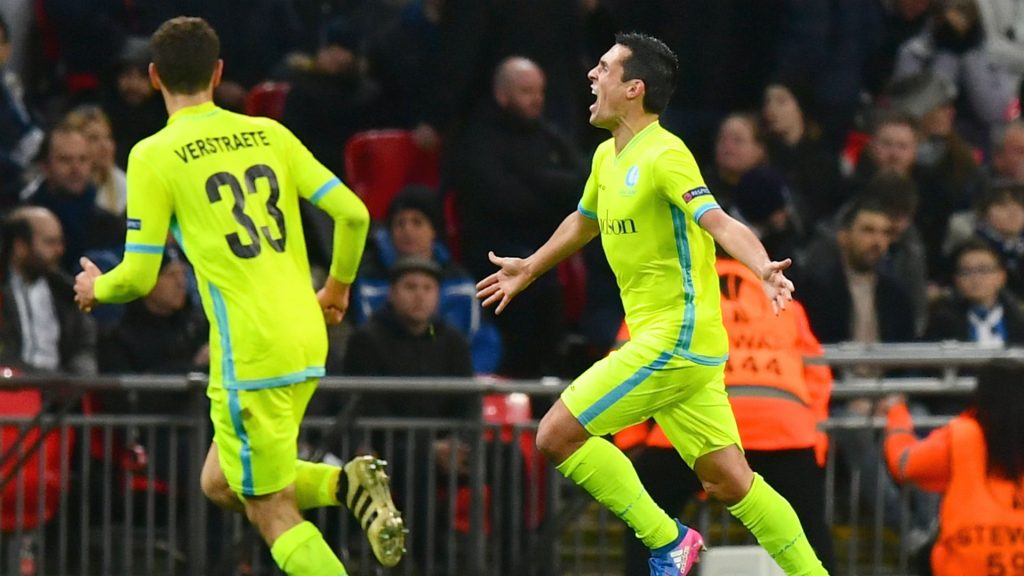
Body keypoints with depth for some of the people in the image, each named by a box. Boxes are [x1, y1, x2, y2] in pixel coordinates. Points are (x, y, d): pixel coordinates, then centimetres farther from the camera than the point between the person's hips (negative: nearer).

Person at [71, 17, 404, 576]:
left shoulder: (154, 157, -5)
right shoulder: (268, 134, 10)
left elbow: (138, 276, -5)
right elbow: (353, 214, 6)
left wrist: (95, 289, 17)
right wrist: (337, 288, 24)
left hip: (251, 355, -6)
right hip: (306, 341, 6)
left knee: (273, 513, 2)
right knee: (221, 485, 21)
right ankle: (345, 483, 0)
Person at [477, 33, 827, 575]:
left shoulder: (664, 155, -15)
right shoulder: (607, 157, 12)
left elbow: (719, 224, -28)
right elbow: (584, 220, 33)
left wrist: (763, 268, -47)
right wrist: (529, 268, 47)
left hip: (675, 336, -9)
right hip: (674, 342, 9)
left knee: (557, 434, -9)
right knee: (728, 482, 7)